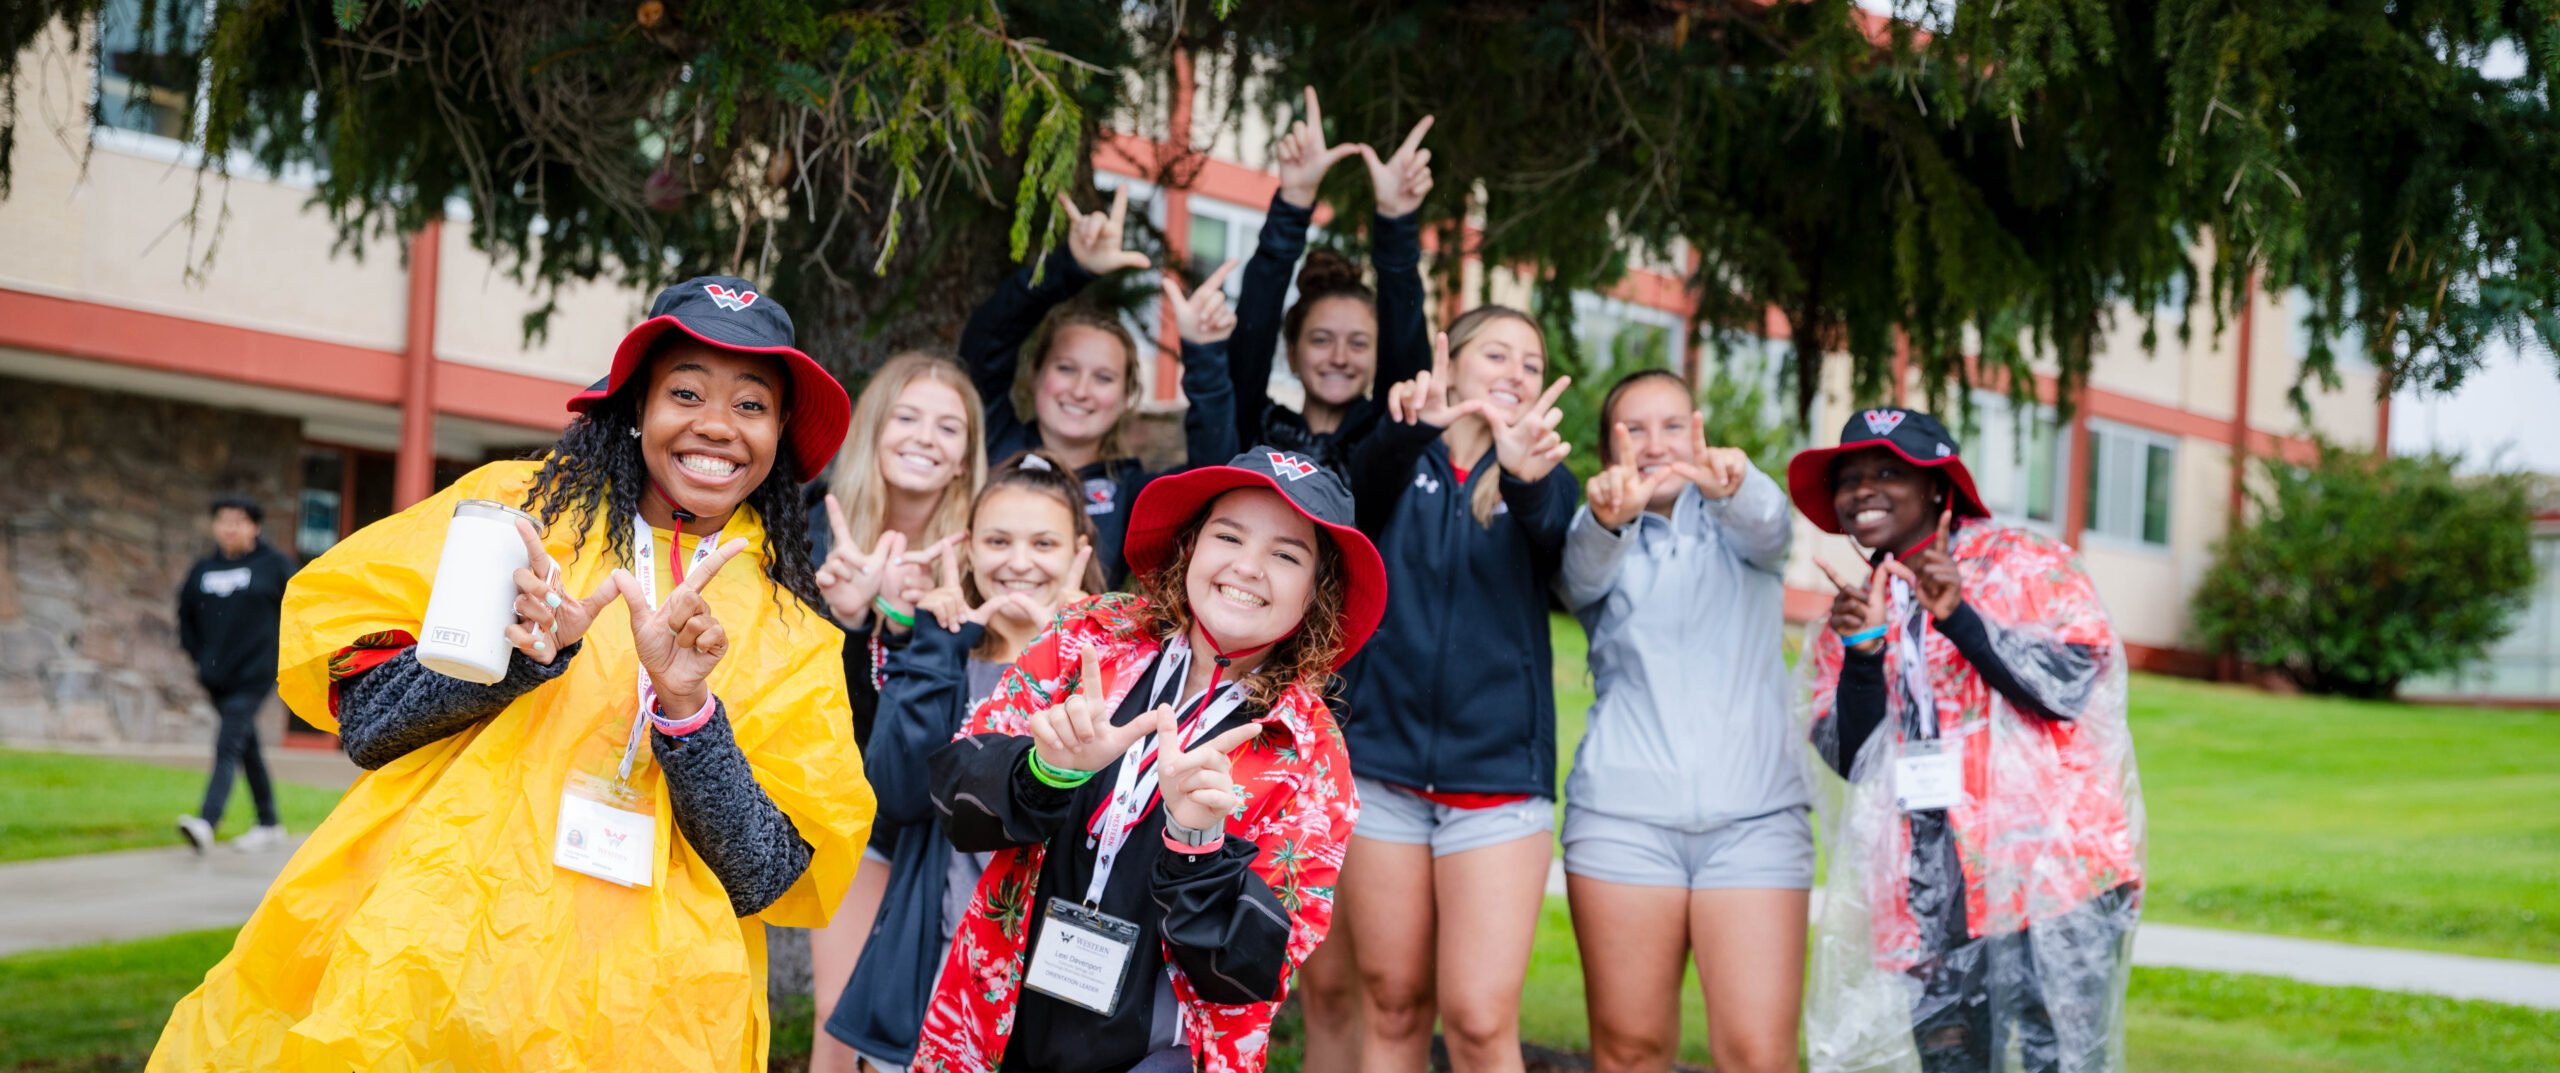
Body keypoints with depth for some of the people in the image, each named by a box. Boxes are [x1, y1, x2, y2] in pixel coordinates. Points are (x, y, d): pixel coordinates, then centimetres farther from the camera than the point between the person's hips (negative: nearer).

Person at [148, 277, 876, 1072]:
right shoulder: (517, 506, 4)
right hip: (410, 982, -1)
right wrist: (522, 649, -18)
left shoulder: (794, 634, 6)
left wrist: (687, 708, -16)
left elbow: (770, 881, -2)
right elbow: (363, 720, -2)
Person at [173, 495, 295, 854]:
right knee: (247, 749, 14)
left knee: (228, 746, -18)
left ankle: (206, 823, -29)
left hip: (254, 675, -5)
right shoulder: (202, 570, 10)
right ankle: (269, 825, 25)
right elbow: (186, 616, 21)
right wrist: (199, 656, 10)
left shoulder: (272, 565, -1)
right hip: (217, 678, 5)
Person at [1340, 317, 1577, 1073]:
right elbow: (1362, 486, -18)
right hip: (1383, 762, 1)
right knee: (1392, 1010, 8)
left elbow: (1554, 535, -17)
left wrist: (1527, 478, -41)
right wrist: (1408, 427, -42)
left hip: (1498, 774, 0)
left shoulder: (1539, 477, 7)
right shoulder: (1401, 464, 6)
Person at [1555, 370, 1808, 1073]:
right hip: (1624, 811, 0)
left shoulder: (1738, 523, 11)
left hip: (1756, 812, 0)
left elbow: (1768, 522, -13)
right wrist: (1608, 516, -38)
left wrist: (1730, 482, -38)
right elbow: (1583, 573, -14)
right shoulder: (1596, 537, 10)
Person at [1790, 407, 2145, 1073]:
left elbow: (2072, 684, -11)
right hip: (1926, 903, 5)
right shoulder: (1850, 608, 14)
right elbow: (1850, 760, 6)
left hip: (2048, 876, -5)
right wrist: (1864, 649, -10)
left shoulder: (2025, 566, 2)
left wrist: (1958, 617, -19)